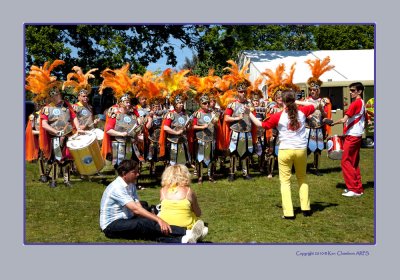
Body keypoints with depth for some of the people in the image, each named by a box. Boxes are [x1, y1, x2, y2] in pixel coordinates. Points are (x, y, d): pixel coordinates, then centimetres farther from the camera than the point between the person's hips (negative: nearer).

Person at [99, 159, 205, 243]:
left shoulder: (131, 185, 8)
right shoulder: (117, 187, -20)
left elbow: (139, 208, -1)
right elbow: (135, 209, -29)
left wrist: (156, 220, -18)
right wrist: (158, 219, -36)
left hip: (126, 221, 7)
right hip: (111, 225, -7)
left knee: (149, 231, -24)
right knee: (145, 224, -32)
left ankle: (183, 240, -48)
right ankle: (187, 233, -43)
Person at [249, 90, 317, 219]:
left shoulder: (278, 116, -8)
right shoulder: (302, 112, 1)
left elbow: (261, 124, 2)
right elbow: (314, 105, 21)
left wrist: (249, 114, 13)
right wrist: (298, 102, 18)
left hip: (285, 150, -3)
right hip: (301, 150, 3)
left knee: (285, 181, 4)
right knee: (302, 178, 20)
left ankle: (288, 213, -2)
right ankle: (306, 208, 22)